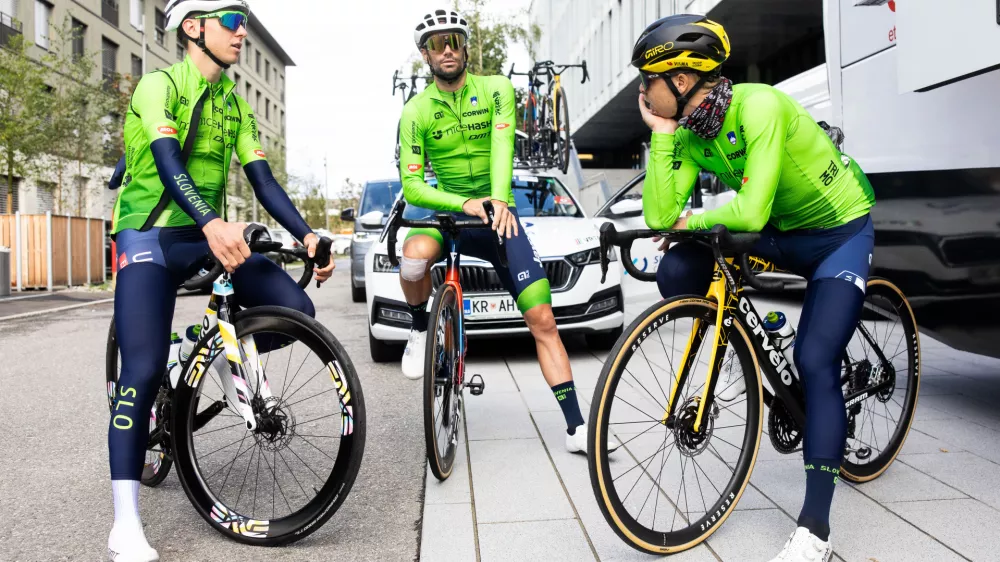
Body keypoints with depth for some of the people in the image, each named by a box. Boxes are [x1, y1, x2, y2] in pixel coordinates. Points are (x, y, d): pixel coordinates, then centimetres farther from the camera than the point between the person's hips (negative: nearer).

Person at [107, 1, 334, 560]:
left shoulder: (235, 104, 10)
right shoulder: (158, 85, -9)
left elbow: (263, 180, 3)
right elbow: (168, 164, -26)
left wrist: (306, 234, -12)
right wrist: (214, 225, -44)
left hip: (209, 235, 6)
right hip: (149, 235, -5)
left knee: (296, 309, -14)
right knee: (145, 369, -18)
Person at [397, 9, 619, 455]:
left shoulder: (496, 89, -1)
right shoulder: (416, 111, -3)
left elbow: (502, 145, -18)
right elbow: (411, 186, -10)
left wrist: (499, 200, -37)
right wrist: (464, 203, -28)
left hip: (498, 216, 1)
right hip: (447, 213, 0)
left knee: (543, 321, -7)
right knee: (414, 256, -38)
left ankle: (576, 428, 0)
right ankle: (420, 330, -5)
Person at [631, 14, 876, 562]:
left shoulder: (758, 106, -30)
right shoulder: (688, 132, -9)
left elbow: (751, 211, -38)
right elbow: (659, 217, -19)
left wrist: (692, 220, -20)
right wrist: (660, 134, -20)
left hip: (840, 231, -6)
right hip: (780, 232, 6)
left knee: (814, 362, -20)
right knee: (676, 272, -15)